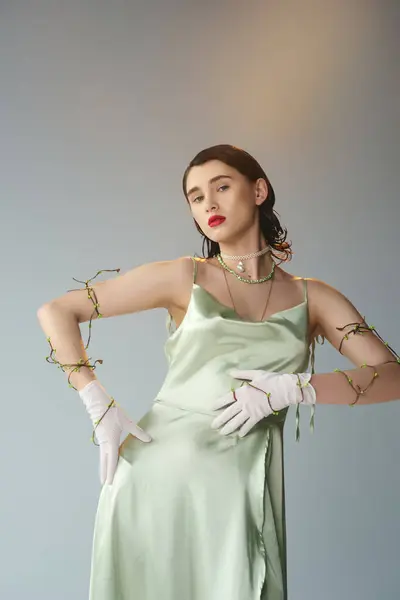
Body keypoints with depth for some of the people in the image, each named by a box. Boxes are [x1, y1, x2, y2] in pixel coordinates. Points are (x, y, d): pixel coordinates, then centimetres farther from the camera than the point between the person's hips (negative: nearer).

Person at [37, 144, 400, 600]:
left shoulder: (311, 297, 6)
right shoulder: (184, 278, 1)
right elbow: (55, 313, 1)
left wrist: (292, 389, -16)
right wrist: (99, 408, -9)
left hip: (241, 489, 1)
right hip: (157, 474, 0)